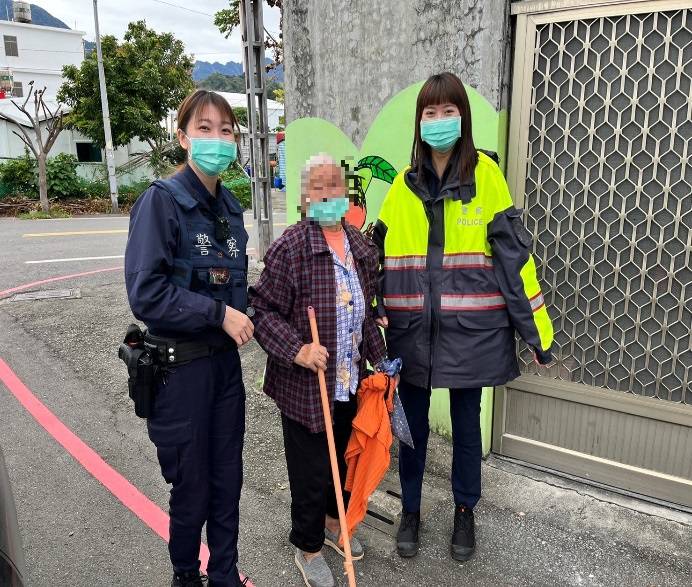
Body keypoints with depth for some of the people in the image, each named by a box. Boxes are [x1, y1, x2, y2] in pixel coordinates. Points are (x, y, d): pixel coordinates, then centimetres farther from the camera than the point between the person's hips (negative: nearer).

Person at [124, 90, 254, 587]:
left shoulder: (229, 206, 6)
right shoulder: (162, 200, -13)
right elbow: (146, 294, -20)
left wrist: (242, 314, 1)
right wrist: (218, 313, -18)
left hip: (226, 361, 6)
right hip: (181, 365, -6)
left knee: (228, 481, 17)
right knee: (192, 487, 11)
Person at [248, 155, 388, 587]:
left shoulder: (362, 247, 4)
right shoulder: (290, 248, -15)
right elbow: (264, 311, -13)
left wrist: (379, 359, 12)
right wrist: (297, 349, -25)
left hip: (350, 382, 6)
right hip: (305, 386, -6)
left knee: (344, 459, 23)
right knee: (310, 470, 10)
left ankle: (333, 522, 49)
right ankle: (308, 548, 34)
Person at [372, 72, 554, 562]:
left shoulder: (485, 174, -4)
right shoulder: (404, 183, 5)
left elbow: (514, 252, -5)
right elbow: (378, 253, 6)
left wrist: (536, 327, -6)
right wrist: (374, 317, -3)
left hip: (470, 329, -2)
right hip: (412, 330, 3)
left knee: (466, 424, 15)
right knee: (412, 423, 14)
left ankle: (465, 513, 39)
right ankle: (411, 511, 37)